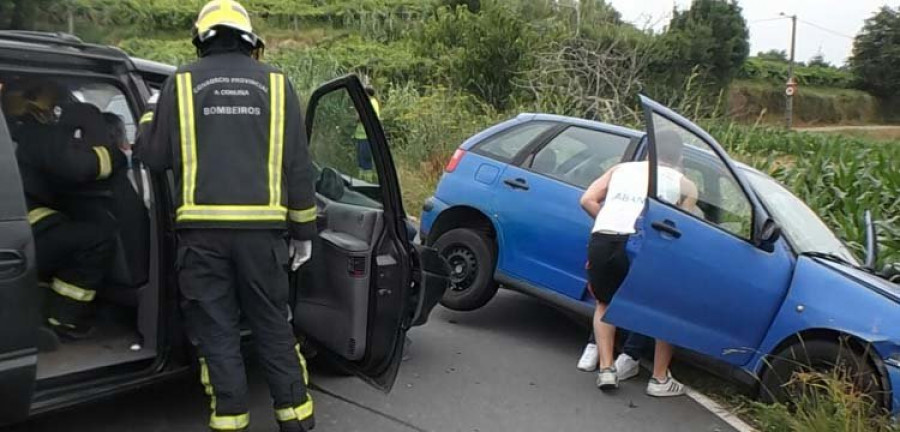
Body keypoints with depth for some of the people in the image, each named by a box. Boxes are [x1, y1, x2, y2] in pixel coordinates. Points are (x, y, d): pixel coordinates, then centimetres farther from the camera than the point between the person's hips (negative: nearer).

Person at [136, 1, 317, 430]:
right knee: (272, 323, 12)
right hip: (262, 227, 1)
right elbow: (298, 165, 5)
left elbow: (154, 157, 9)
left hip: (203, 227, -1)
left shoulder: (181, 82, 5)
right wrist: (303, 231, 11)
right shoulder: (275, 83, 7)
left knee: (216, 328, 9)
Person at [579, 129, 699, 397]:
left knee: (605, 304, 30)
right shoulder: (685, 185, 20)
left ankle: (605, 368, 18)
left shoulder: (621, 169, 26)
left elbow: (587, 200, 15)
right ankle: (660, 379, 22)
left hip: (601, 241, 3)